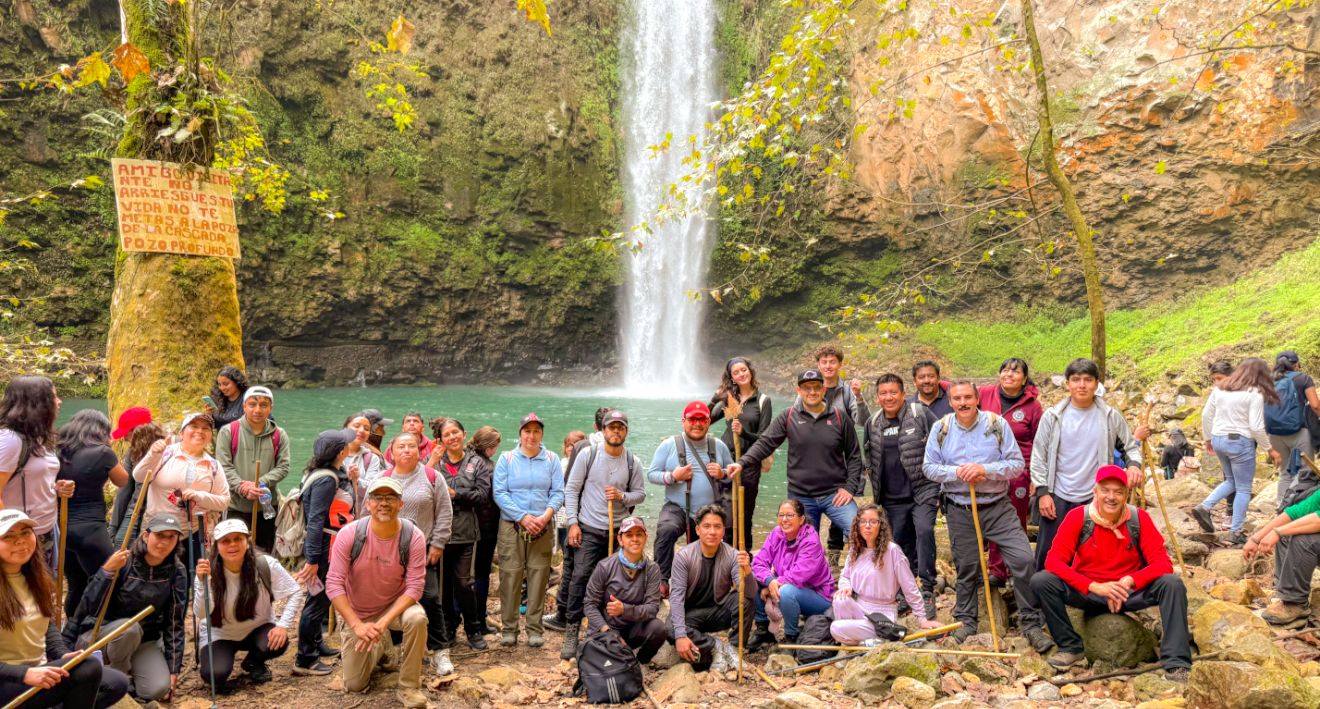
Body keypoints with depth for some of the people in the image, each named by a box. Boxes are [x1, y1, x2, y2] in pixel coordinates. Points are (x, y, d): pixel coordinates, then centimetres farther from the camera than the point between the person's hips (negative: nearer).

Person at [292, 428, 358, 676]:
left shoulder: (334, 474, 8)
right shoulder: (327, 480, -22)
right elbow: (315, 520, -25)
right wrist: (312, 560, -26)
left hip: (332, 547, 10)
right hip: (325, 550, -10)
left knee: (320, 599, 22)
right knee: (318, 602, -2)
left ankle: (317, 645, 38)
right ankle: (305, 660, 7)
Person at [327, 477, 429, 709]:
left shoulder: (413, 537, -21)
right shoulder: (349, 534, -22)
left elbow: (415, 586, -21)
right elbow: (334, 584, -20)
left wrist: (384, 622, -32)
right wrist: (357, 625, -27)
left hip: (395, 605, -1)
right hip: (356, 613, 1)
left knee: (417, 618, -36)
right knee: (354, 686, 4)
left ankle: (409, 688, -14)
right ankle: (382, 644, 36)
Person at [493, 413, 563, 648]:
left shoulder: (551, 459, 7)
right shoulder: (507, 459, 3)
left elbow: (558, 493, 4)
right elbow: (499, 493, -3)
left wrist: (546, 515, -14)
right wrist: (523, 517, -12)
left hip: (542, 528, 1)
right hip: (511, 526, -1)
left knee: (539, 577, 2)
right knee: (510, 576, -1)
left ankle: (535, 629, 11)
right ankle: (509, 628, 10)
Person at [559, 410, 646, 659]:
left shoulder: (632, 462, 4)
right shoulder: (588, 455, -2)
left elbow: (640, 493, 10)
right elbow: (571, 489, -1)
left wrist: (622, 496, -12)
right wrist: (573, 523, -7)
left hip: (619, 531, 2)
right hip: (589, 529, -2)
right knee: (580, 578, -10)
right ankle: (572, 632, -3)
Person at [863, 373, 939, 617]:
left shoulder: (920, 413, -5)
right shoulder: (872, 423, 9)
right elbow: (869, 459, 21)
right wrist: (877, 492, 19)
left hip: (923, 490, -4)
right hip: (893, 498, 5)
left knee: (924, 531, -25)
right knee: (901, 544, 10)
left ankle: (928, 591, -18)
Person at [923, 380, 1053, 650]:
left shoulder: (997, 424, -4)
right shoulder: (941, 428, 0)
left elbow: (1017, 464, -6)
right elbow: (929, 467, 2)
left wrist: (985, 470, -21)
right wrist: (957, 472, -16)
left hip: (998, 507, -1)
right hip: (959, 510, 1)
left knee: (1024, 559, -11)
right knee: (966, 568, 10)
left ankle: (1031, 623, 3)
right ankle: (966, 621, 30)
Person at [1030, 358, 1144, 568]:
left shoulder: (1110, 416, 1)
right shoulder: (1053, 417, 0)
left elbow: (1131, 445, 12)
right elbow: (1039, 456, 3)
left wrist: (1134, 464, -10)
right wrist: (1042, 492, -3)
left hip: (1096, 498, 0)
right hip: (1058, 498, 0)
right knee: (1048, 554, 4)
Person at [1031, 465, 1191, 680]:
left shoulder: (1139, 518, -8)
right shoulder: (1078, 517, -11)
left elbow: (1163, 563, -11)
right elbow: (1054, 560, -18)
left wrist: (1129, 581, -29)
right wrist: (1095, 586, -29)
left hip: (1130, 593, 1)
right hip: (1087, 593, -1)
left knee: (1173, 584, -24)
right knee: (1041, 581, -25)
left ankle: (1176, 663, -23)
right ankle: (1070, 648, -8)